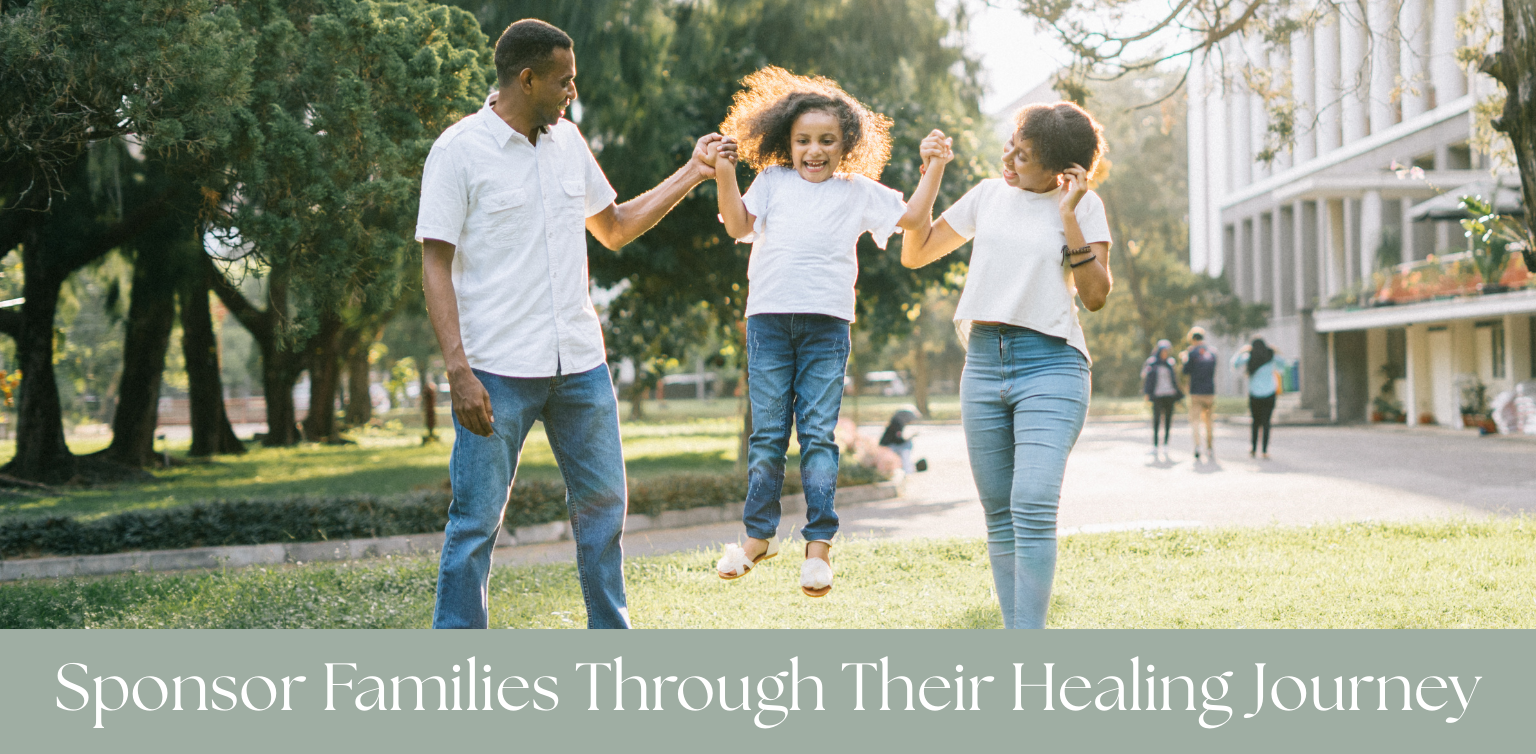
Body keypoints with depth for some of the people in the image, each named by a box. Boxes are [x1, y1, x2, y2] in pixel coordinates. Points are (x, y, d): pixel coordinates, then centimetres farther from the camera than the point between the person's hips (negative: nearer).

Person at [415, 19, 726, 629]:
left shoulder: (567, 140, 12)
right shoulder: (459, 151, -7)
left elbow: (615, 229, 24)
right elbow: (436, 265, -9)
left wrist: (690, 175, 18)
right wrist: (458, 371, -18)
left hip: (579, 364, 6)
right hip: (498, 371, -6)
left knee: (603, 504, 12)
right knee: (476, 521, -3)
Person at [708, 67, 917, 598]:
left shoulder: (858, 191, 13)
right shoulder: (772, 181, 14)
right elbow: (738, 226, 3)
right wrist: (725, 178, -8)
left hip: (827, 321, -1)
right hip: (769, 316, 1)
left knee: (818, 433, -4)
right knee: (767, 433, 5)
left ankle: (819, 544, -1)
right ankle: (759, 535, 16)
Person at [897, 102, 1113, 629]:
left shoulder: (1083, 205, 3)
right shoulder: (989, 195, 14)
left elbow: (1096, 296, -4)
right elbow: (914, 253, 19)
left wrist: (1068, 217, -10)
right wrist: (932, 171, 12)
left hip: (1051, 366, -5)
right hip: (983, 363, 5)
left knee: (1033, 507, -19)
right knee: (999, 517, 5)